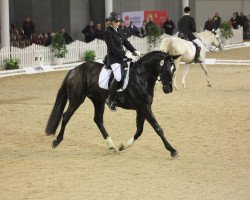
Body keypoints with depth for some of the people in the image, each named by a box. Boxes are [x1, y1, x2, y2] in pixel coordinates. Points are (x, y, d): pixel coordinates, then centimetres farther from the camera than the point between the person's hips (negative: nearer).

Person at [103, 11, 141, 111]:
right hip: (113, 58, -9)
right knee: (118, 77, -25)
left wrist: (134, 51, -3)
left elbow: (126, 42, 15)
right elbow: (112, 48, -16)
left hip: (122, 57, 9)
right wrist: (124, 54, -22)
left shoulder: (120, 31, 16)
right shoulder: (107, 32, -9)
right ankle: (110, 100, -11)